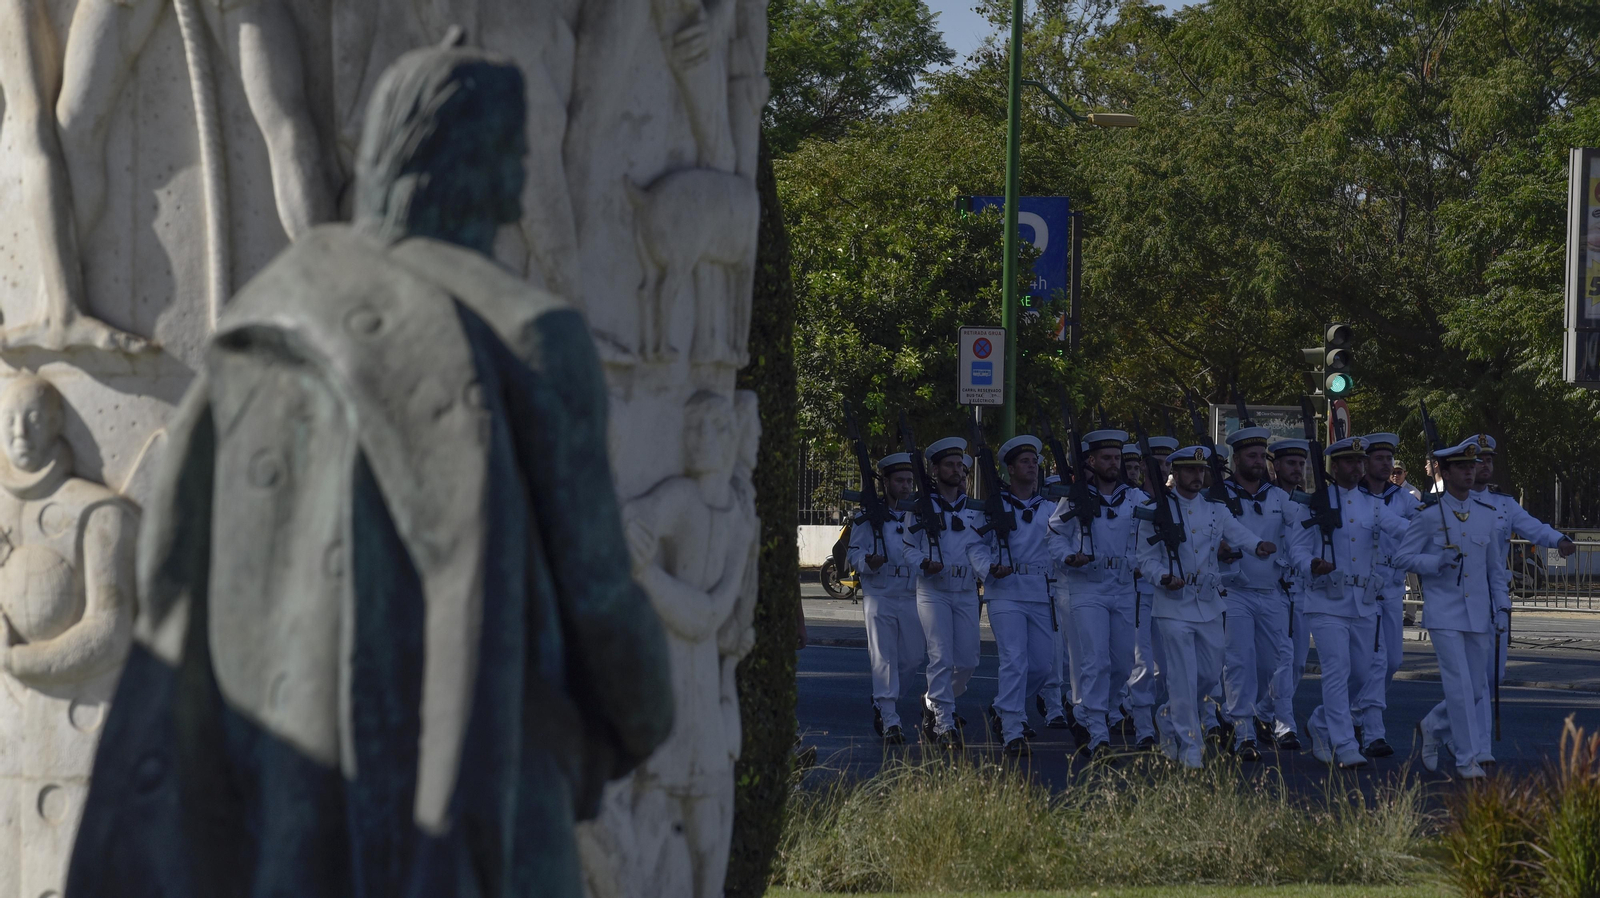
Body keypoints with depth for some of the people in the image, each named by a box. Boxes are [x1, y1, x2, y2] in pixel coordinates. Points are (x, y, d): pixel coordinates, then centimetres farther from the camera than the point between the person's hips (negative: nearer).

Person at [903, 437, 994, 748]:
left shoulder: (973, 509, 11)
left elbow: (976, 547, -2)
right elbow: (908, 547, 1)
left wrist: (989, 568, -23)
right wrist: (924, 563, -20)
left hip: (966, 592, 4)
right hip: (933, 591, -4)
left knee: (968, 660, 4)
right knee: (941, 658, -12)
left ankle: (933, 701, 28)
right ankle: (944, 724, -10)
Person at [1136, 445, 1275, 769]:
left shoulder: (1215, 509, 9)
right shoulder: (1155, 511, -2)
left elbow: (1237, 533, -5)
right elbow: (1146, 559, -1)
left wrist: (1258, 545, -27)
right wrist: (1164, 577, -22)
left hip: (1209, 604, 5)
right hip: (1173, 604, -5)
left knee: (1211, 674, 10)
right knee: (1182, 676, -7)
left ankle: (1170, 717, 34)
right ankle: (1189, 745, 0)